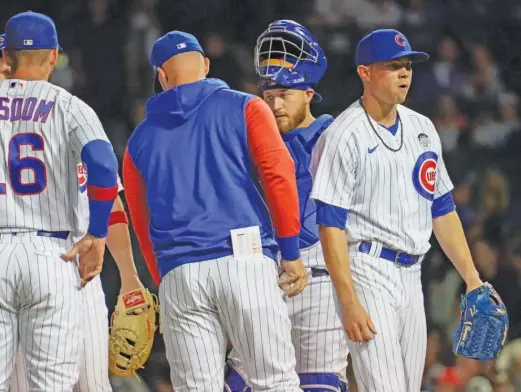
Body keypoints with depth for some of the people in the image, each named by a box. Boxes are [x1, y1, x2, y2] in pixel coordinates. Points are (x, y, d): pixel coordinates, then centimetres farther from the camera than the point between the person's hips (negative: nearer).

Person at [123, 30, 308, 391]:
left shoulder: (140, 139, 17)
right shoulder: (244, 108, 8)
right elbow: (278, 173, -5)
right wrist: (292, 254, -2)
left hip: (178, 278, 2)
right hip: (247, 263, -2)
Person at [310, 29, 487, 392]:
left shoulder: (423, 129, 13)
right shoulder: (344, 136, -9)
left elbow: (442, 208, 20)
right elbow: (331, 226, -13)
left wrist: (471, 277, 13)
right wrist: (349, 303, -20)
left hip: (411, 274, 7)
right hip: (367, 269, -7)